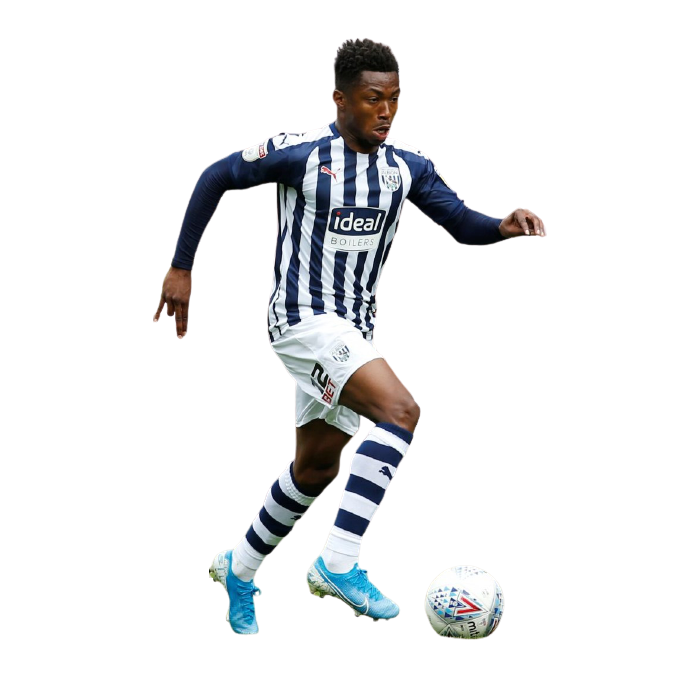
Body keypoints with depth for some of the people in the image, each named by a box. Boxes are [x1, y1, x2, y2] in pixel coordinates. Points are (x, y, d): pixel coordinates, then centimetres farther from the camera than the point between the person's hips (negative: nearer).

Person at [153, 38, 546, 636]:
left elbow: (462, 223, -1)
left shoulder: (409, 165, 2)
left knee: (317, 467, 16)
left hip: (356, 328, 7)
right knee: (401, 410, -26)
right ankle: (339, 562, -24)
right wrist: (181, 268, -2)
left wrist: (504, 227, -24)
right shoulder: (299, 153, -13)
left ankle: (240, 567, 37)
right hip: (302, 318, -7)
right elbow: (216, 179, -2)